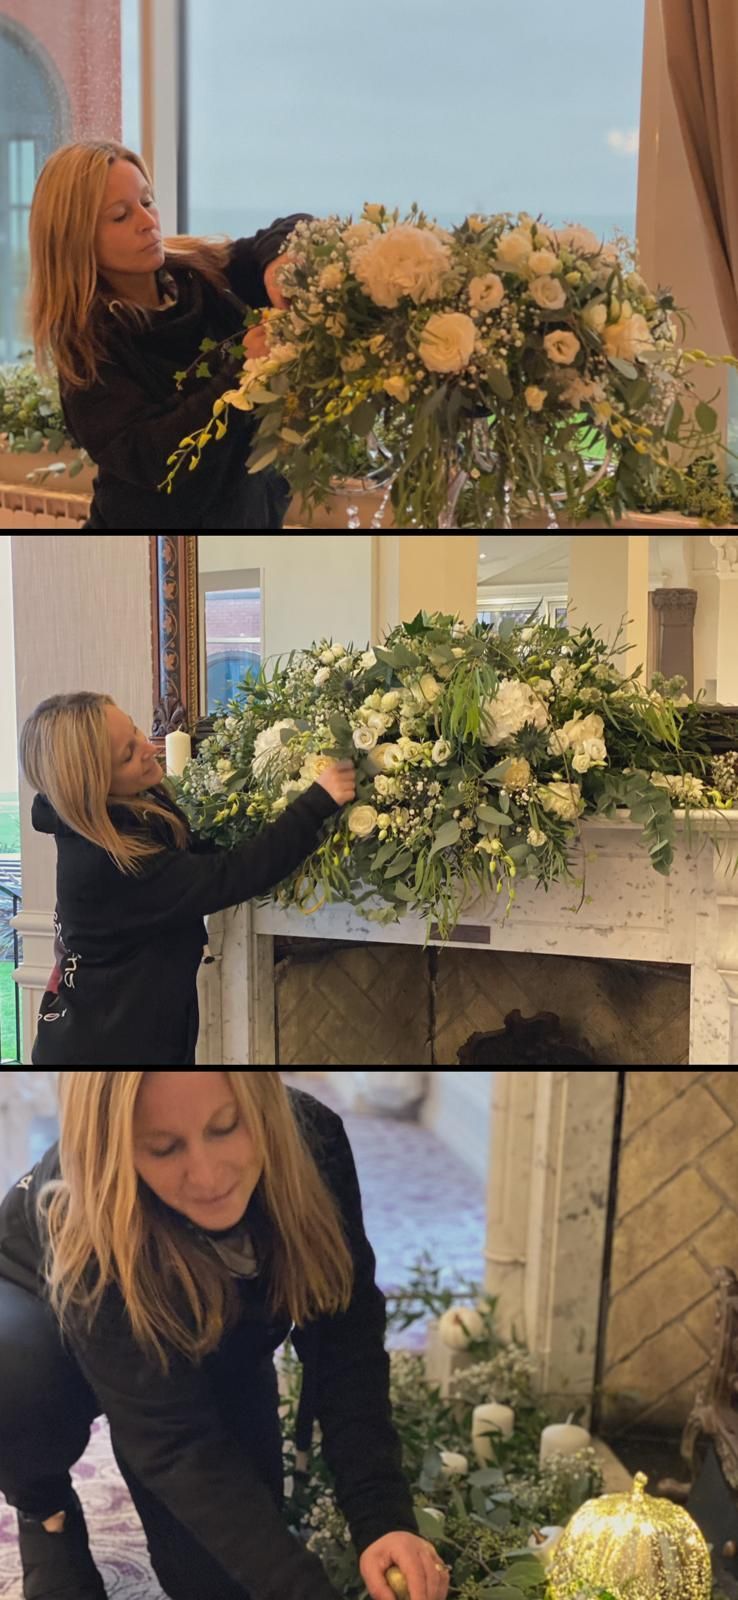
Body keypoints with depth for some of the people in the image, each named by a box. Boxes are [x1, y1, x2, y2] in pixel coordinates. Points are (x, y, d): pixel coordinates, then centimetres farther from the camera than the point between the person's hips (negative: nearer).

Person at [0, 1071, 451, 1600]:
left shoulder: (313, 1142, -31)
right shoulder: (89, 1233, -42)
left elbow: (346, 1344, -25)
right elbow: (174, 1441, -41)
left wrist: (383, 1520, -37)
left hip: (213, 1359, 3)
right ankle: (44, 1506, -3)